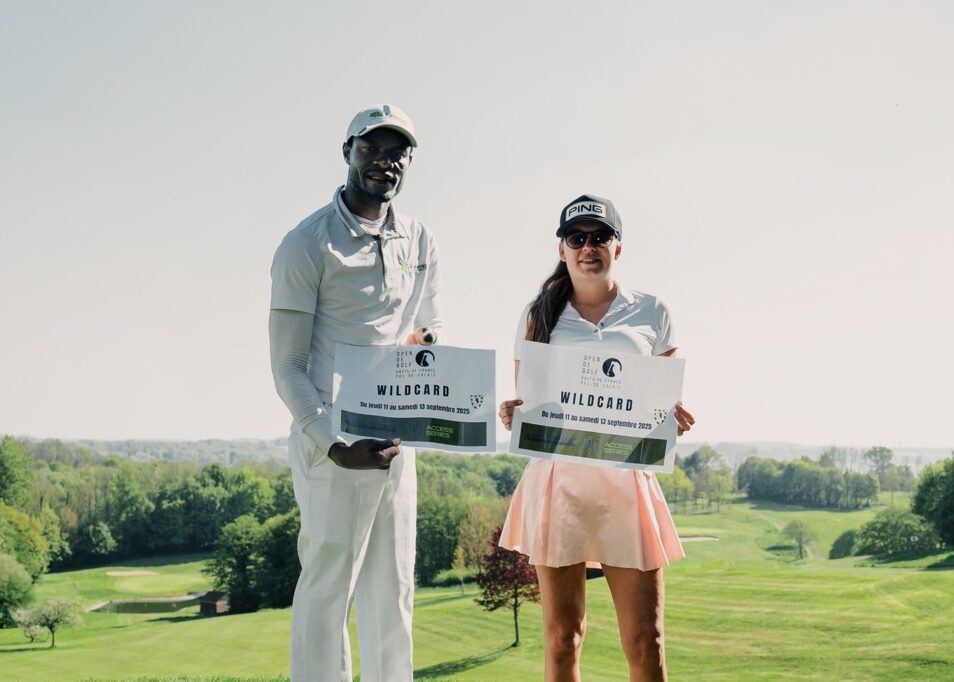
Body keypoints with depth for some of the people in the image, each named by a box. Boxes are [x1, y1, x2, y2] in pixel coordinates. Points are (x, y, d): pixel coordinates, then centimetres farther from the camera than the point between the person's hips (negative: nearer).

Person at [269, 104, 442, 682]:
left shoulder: (421, 243, 11)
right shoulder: (308, 244, -6)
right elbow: (287, 365, -8)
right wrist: (332, 443, -21)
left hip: (398, 440, 6)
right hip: (333, 441, -6)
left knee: (393, 591, 10)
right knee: (328, 586, -2)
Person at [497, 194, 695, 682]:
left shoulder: (651, 313, 9)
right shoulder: (538, 317, 10)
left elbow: (670, 402, 13)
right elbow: (523, 404, 13)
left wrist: (676, 420, -10)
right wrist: (512, 416, -10)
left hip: (627, 482, 0)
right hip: (557, 482, 1)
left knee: (644, 642, -3)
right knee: (561, 637, 4)